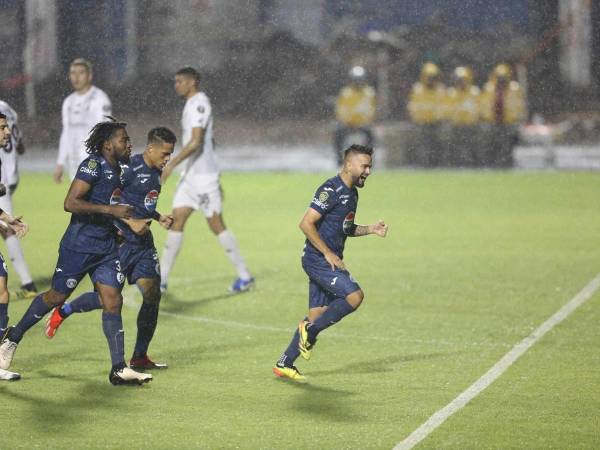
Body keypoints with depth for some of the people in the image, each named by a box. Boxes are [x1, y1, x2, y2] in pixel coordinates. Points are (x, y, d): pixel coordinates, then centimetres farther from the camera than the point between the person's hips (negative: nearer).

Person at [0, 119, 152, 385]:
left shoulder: (115, 170, 12)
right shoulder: (92, 165, -15)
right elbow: (70, 203, -24)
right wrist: (110, 210, -25)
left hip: (106, 248, 7)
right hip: (79, 246, -7)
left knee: (113, 302, -3)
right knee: (56, 297, 5)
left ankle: (119, 370, -5)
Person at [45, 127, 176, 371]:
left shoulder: (156, 172, 13)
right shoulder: (129, 168, -15)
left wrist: (159, 217, 12)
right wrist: (131, 222, -22)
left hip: (143, 242, 8)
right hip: (121, 240, -8)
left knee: (152, 294, -4)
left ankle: (139, 358, 4)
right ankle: (62, 312, 22)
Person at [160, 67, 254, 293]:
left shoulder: (199, 104, -14)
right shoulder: (193, 105, 16)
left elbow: (196, 142, -24)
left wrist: (171, 164, -24)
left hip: (203, 177, -9)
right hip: (190, 175, 9)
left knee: (216, 224, -2)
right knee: (176, 221, 2)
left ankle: (244, 275, 7)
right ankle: (161, 279, 0)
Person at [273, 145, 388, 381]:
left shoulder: (351, 193, 16)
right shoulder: (331, 190, -15)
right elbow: (306, 224, -20)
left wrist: (370, 229, 9)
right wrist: (328, 253, -19)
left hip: (330, 261, 10)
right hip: (318, 260, -10)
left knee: (317, 314, 7)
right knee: (355, 295, -21)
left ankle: (284, 363, 13)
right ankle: (310, 330, -7)